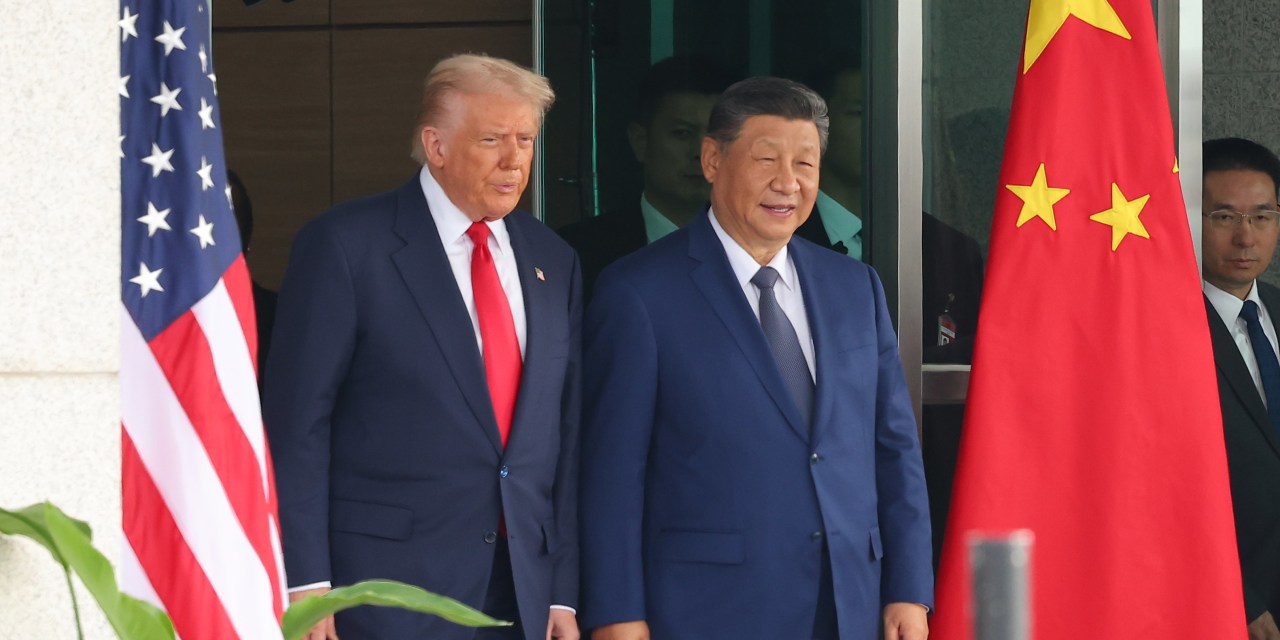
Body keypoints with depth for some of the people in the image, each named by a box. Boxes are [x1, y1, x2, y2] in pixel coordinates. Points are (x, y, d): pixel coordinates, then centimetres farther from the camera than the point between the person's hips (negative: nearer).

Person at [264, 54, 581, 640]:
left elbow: (564, 432, 13)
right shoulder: (344, 245, -4)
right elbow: (296, 422, -7)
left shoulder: (553, 263, 12)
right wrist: (305, 585, -12)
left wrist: (563, 593, 8)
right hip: (388, 591, -5)